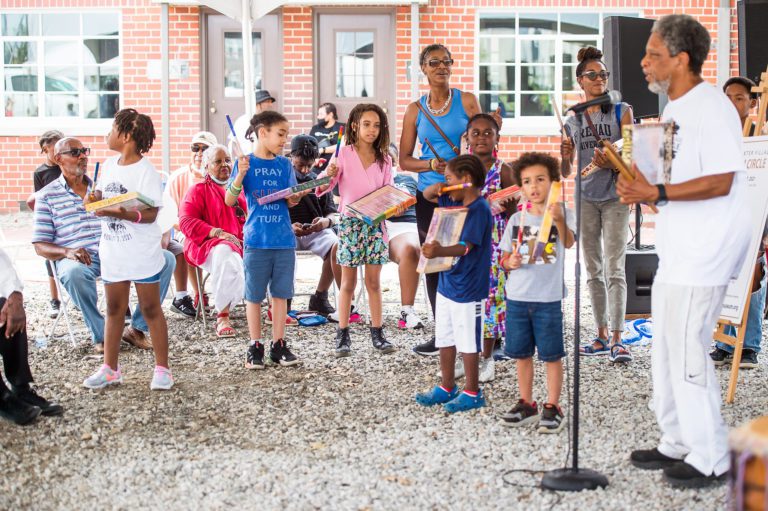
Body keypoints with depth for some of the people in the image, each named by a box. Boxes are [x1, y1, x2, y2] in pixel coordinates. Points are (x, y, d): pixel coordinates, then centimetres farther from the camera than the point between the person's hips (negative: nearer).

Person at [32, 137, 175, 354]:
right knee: (74, 272, -41)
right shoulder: (47, 196, 9)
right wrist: (67, 251, -18)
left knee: (166, 259, -16)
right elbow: (40, 245, 4)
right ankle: (100, 335, -21)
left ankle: (137, 328, -10)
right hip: (78, 259, -4)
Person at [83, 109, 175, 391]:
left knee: (151, 309, 2)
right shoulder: (109, 165, 7)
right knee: (114, 309, 13)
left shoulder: (146, 171, -14)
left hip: (143, 253, -7)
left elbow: (151, 213, -19)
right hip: (112, 251, 7)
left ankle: (162, 368, 9)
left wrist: (121, 213, -34)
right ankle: (110, 368, 21)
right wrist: (96, 199, -6)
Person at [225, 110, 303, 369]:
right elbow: (230, 201, -7)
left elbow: (291, 202, 7)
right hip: (256, 239, -3)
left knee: (280, 293, 7)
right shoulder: (245, 163, -2)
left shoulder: (284, 164, 8)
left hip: (284, 239, 3)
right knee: (254, 295, 4)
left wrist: (295, 196, -15)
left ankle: (278, 345, 15)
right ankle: (255, 346, 13)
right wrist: (240, 175, -21)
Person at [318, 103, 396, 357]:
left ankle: (377, 332, 12)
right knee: (348, 282, 3)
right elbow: (323, 188, -8)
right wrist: (329, 175, -29)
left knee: (374, 281, 6)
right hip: (350, 222, -2)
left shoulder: (384, 160, 7)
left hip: (375, 223, 3)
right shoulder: (344, 155, -4)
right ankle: (343, 335, 9)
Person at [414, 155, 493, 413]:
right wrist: (435, 188, -2)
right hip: (447, 283, 9)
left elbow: (467, 246, -29)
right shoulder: (454, 201, 8)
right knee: (445, 339, 17)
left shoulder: (479, 209, -19)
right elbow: (427, 195, 22)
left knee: (467, 343, 2)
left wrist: (440, 251, -47)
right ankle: (446, 387, 29)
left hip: (468, 290, -9)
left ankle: (472, 393, 14)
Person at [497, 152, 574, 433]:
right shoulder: (517, 219, 7)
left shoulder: (562, 213, -4)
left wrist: (559, 220, -43)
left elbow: (569, 243, -24)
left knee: (551, 355, 2)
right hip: (517, 296, 4)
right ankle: (526, 404, 24)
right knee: (522, 354, 12)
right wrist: (510, 263, -11)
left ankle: (552, 408, 11)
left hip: (548, 297, -4)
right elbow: (504, 257, 12)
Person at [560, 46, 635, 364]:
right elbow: (566, 172, 12)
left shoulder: (621, 112, 2)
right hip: (585, 198, 4)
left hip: (615, 197, -4)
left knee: (614, 268, -10)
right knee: (593, 271, 7)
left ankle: (616, 338, -11)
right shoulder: (572, 122, 11)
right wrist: (564, 156, -11)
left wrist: (611, 164, -24)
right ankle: (602, 335, 15)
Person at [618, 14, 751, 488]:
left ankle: (709, 458, 6)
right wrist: (639, 185, 7)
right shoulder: (675, 110, 15)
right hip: (676, 253, 10)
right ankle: (678, 444, 28)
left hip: (703, 256, -10)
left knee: (688, 354, -6)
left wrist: (657, 193, -26)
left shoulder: (711, 108, -15)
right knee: (667, 351, 16)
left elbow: (719, 182, -22)